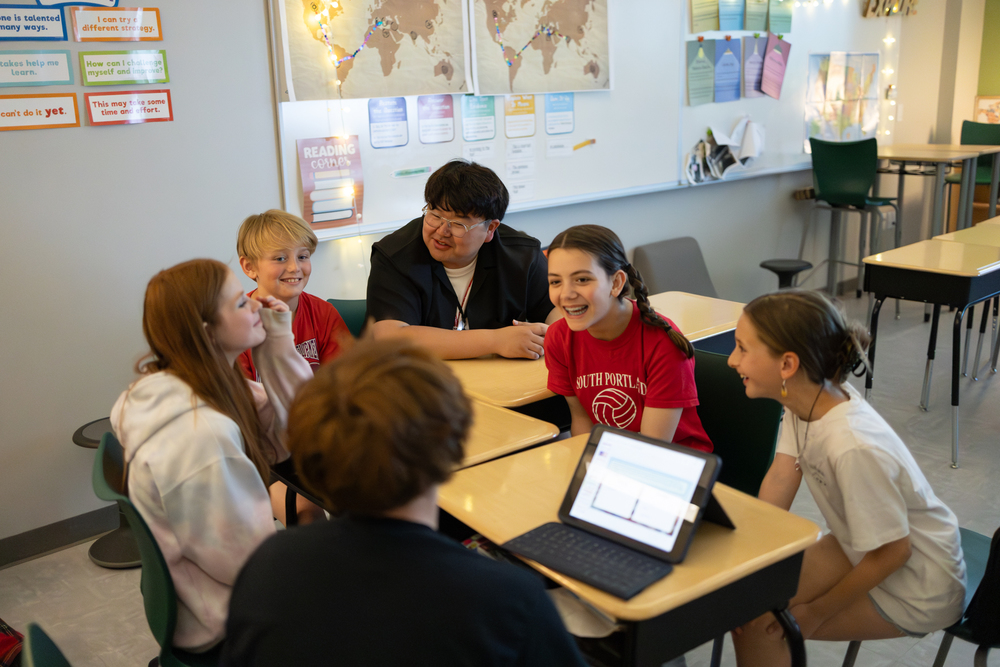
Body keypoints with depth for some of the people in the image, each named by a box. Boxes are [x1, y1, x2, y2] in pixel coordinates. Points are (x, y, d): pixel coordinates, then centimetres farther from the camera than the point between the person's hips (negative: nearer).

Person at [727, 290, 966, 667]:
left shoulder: (852, 447, -37)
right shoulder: (805, 398, -14)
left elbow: (893, 551, -25)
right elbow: (779, 480, -9)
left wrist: (817, 612, -14)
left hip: (916, 585, -7)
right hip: (860, 551, 7)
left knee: (758, 627, -12)